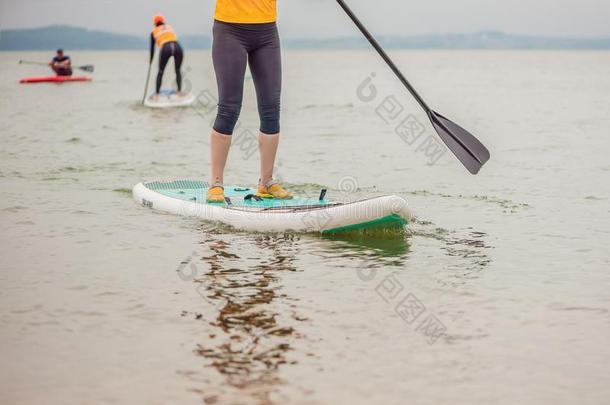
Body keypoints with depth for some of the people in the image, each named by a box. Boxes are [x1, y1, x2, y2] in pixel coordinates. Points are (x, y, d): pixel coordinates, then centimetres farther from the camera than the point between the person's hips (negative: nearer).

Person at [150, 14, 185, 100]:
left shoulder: (154, 32, 26)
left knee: (160, 72, 17)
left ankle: (156, 94, 15)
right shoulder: (170, 27, 33)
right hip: (177, 47, 2)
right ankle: (180, 91, 18)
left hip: (166, 48, -2)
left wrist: (150, 61, 43)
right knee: (178, 70, 24)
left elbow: (152, 49, 30)